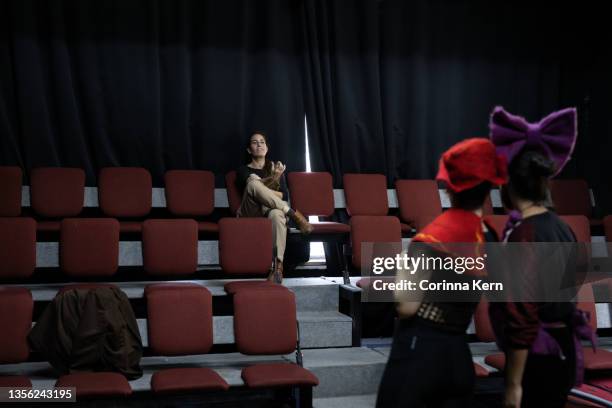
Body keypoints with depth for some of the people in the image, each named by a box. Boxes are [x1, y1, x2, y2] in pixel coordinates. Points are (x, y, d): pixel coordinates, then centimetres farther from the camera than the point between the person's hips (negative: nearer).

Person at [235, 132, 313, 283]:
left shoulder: (275, 167, 24)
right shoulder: (243, 170, 18)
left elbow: (284, 195, 14)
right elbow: (250, 187, -4)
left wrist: (262, 190, -1)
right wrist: (273, 179, -16)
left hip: (271, 209, 1)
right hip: (251, 212, -1)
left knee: (276, 214, -41)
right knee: (253, 183, -34)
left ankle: (278, 266, -51)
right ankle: (294, 214, -31)